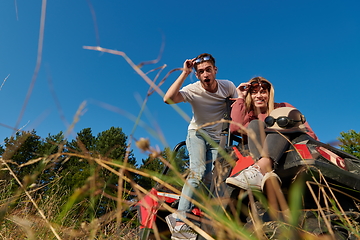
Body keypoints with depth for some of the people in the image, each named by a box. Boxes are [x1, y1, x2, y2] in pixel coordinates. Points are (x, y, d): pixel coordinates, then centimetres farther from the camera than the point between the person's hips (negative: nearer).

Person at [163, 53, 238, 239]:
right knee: (198, 172, -26)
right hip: (197, 134, -2)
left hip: (217, 139, 3)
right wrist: (184, 73, -28)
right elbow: (168, 99, -32)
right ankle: (180, 223, -20)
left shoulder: (228, 86, -7)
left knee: (209, 179, -12)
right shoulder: (193, 89, -15)